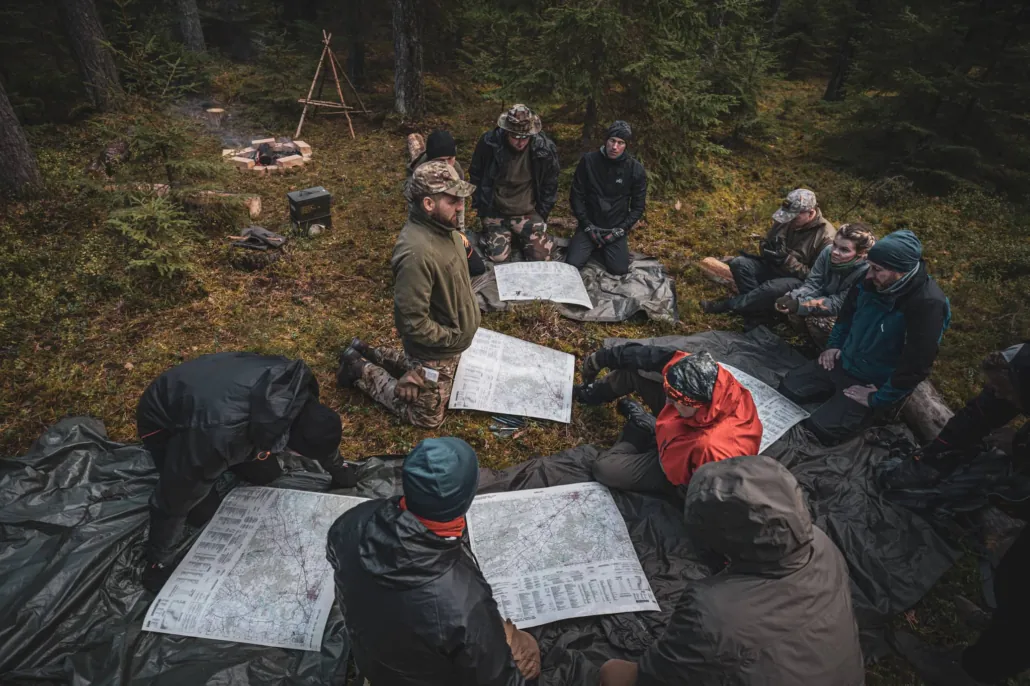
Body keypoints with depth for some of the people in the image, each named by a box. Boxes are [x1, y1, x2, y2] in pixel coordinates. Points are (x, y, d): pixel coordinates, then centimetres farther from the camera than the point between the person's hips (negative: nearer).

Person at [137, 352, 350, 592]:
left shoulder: (294, 379, -28)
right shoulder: (220, 434, -45)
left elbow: (319, 431, -5)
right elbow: (173, 500, -28)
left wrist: (337, 467, 11)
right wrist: (159, 562, -14)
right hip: (163, 421, -5)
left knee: (266, 475, 2)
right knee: (204, 513, -9)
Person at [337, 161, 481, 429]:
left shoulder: (442, 227, -7)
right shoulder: (417, 252, -35)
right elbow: (413, 322, -30)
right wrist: (454, 338, -20)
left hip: (449, 338, 8)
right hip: (436, 348, -8)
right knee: (427, 417, 12)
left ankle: (368, 354, 35)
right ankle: (361, 370, 18)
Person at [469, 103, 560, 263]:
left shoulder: (545, 148, -15)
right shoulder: (488, 142, -16)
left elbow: (550, 185, 1)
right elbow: (476, 177, 1)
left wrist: (541, 215, 2)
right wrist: (482, 208, 2)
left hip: (528, 213, 1)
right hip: (495, 212, -1)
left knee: (542, 256, -10)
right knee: (498, 256, -14)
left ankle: (521, 236, 23)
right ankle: (495, 231, 21)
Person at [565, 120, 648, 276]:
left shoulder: (636, 169, -7)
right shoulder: (588, 161, -8)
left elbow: (637, 207, -1)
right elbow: (576, 196, -3)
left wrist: (620, 230, -12)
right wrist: (587, 226, -11)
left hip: (616, 228, 0)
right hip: (590, 225, 0)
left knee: (619, 270, -18)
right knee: (572, 264, -20)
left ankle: (598, 250, 14)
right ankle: (592, 248, 14)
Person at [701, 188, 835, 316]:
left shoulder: (826, 237, -18)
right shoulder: (785, 220, -1)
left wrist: (788, 260, -26)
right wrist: (768, 249, -12)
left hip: (800, 281, -7)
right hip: (773, 267, 7)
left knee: (772, 288, -38)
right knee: (739, 263, -16)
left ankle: (726, 305, -23)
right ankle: (758, 309, -19)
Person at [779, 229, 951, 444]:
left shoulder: (928, 305, -31)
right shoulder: (873, 281, -10)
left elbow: (916, 366, -30)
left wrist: (878, 398, -22)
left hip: (875, 383, -6)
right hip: (842, 362, 7)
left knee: (817, 430, -17)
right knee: (787, 388, 3)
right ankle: (836, 396, 22)